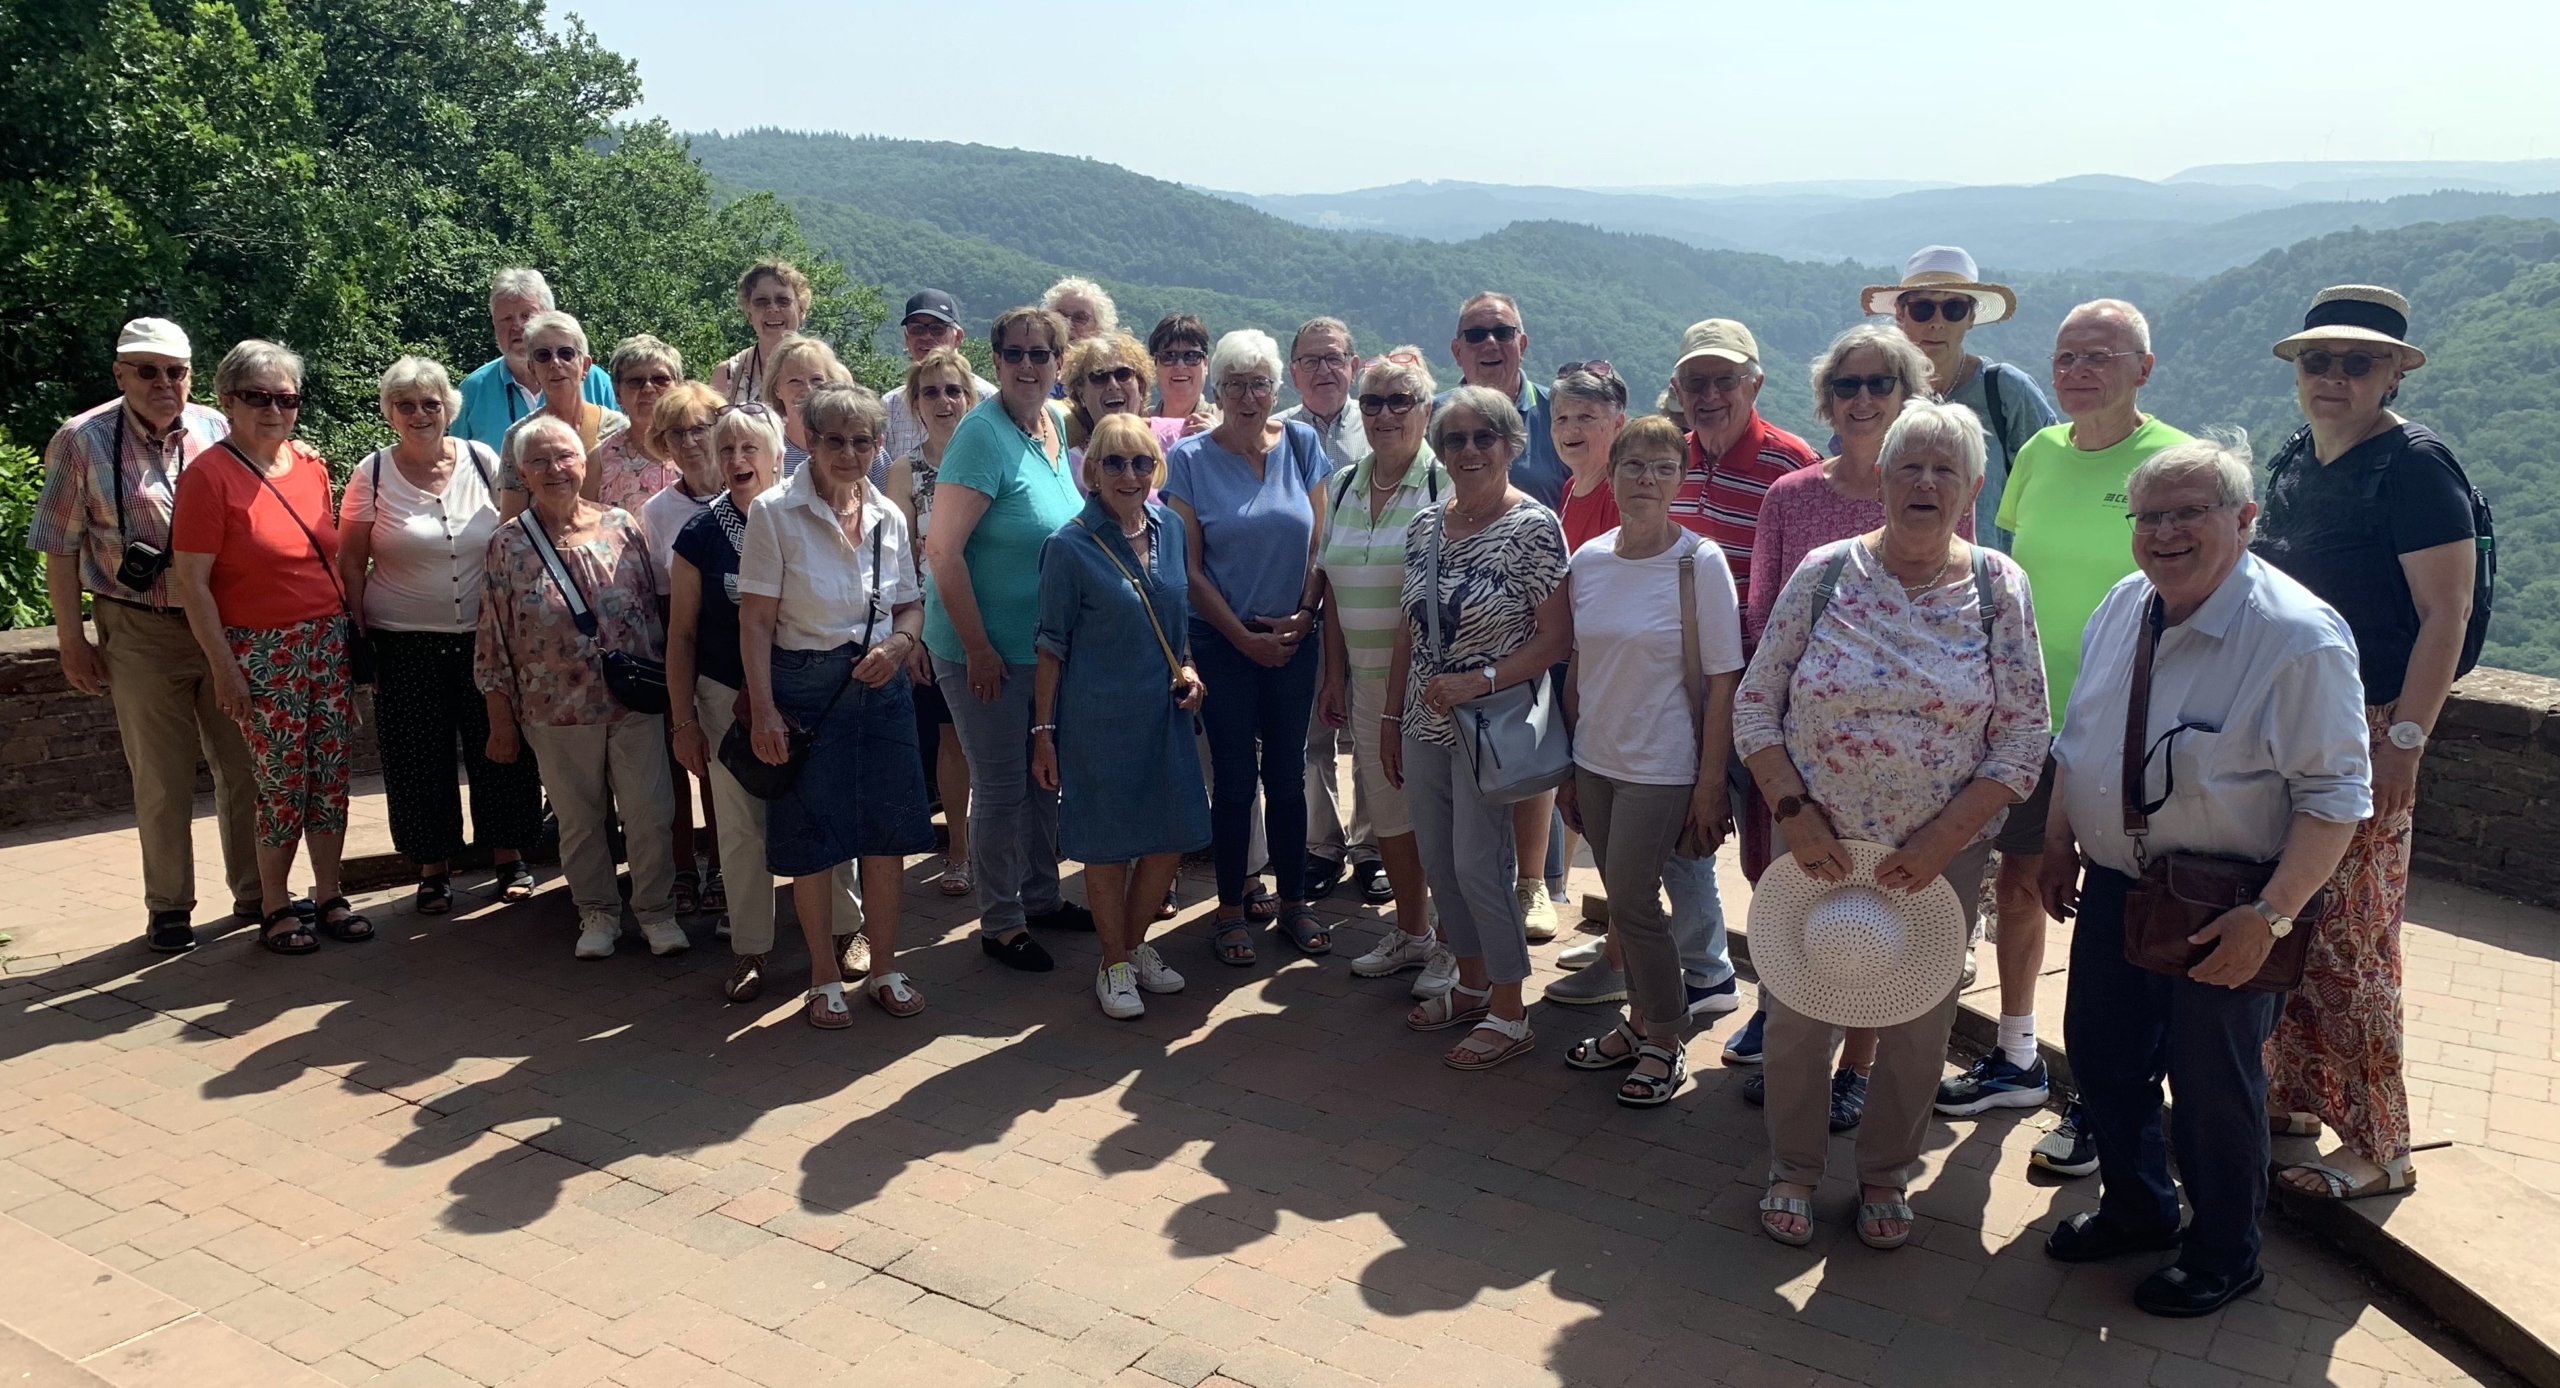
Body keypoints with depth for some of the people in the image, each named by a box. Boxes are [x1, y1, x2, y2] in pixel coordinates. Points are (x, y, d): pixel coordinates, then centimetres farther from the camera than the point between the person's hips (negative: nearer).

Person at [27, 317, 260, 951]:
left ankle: (254, 892, 22)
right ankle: (168, 908, 18)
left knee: (244, 767, 8)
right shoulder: (82, 440, -3)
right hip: (141, 632, -2)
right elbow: (60, 549, -1)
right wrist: (72, 641, -3)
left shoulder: (216, 430, 2)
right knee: (161, 780, 5)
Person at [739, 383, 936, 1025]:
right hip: (807, 689, -4)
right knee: (812, 840, 5)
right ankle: (824, 978, 21)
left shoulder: (888, 517, 5)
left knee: (888, 834, 7)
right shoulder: (774, 512, -8)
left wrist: (900, 642, -9)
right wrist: (763, 708, -14)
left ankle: (885, 970, 23)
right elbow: (755, 619, -9)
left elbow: (911, 607, 14)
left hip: (882, 687, 4)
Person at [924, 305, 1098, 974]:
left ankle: (1040, 895, 36)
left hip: (1046, 644, 7)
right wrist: (979, 648, -20)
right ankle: (1000, 923, 20)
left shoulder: (1058, 424, 4)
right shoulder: (982, 435, -19)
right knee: (1001, 787, 4)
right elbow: (943, 550, -22)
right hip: (986, 651, -7)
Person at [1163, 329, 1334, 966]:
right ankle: (1230, 909, 18)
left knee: (1287, 774, 9)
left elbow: (1319, 543, 4)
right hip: (1223, 641, -2)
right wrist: (1246, 638, -10)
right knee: (1235, 778, 4)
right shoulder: (1190, 458, -6)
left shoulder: (1301, 444, 1)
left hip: (1294, 637, 2)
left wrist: (1304, 615, -8)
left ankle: (1294, 902, 23)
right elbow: (1190, 568, -6)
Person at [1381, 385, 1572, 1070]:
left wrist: (1478, 681, -23)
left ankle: (1509, 1014, 13)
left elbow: (1557, 637, -14)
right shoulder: (1426, 526, 7)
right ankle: (1471, 983, 33)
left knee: (1478, 867, -3)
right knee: (1437, 860, 14)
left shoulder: (1533, 527, -13)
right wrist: (1392, 718, 14)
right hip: (1424, 726, 7)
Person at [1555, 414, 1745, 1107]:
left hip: (1661, 766, -5)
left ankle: (1665, 1044, 16)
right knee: (1621, 898, 14)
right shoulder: (1588, 559, 2)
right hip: (1595, 760, 5)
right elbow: (1577, 666, 9)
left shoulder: (1699, 564, -12)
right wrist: (1568, 765, 10)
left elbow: (1722, 682, -11)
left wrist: (1710, 783, -12)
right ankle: (1639, 1022, 32)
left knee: (1633, 901, -3)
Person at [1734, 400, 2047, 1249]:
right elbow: (1755, 702, -3)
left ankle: (1887, 1174, 37)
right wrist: (1793, 811, -13)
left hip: (1943, 855, 0)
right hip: (1819, 847, 0)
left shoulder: (1998, 588, -5)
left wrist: (1941, 841, -14)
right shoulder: (1825, 573, -5)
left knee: (1918, 1027, 13)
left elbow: (2024, 739, -6)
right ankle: (1793, 1169, 33)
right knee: (1795, 1014, 10)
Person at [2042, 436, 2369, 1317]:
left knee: (2211, 1086, 10)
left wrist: (2270, 916, -24)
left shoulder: (2298, 636, -20)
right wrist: (2059, 839, 13)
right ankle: (2134, 1208, 43)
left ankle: (2223, 1254, 34)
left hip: (2223, 911, -6)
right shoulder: (2123, 607, 2)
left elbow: (2333, 797, -20)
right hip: (2112, 886, 7)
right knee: (2103, 1056, 18)